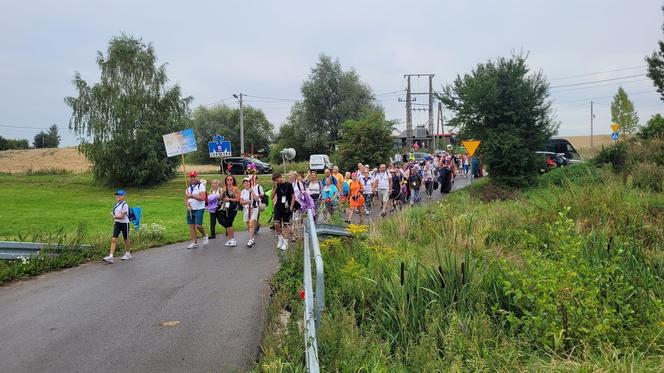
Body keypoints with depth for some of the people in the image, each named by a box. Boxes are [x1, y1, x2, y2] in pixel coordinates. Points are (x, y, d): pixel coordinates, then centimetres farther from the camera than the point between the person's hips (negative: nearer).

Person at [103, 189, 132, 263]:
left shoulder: (125, 205, -15)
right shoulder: (116, 204, 8)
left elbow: (121, 216, -18)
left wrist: (114, 216, -9)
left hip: (124, 223, -6)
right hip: (117, 223, 6)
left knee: (126, 239, 10)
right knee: (114, 239, -6)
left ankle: (128, 254, 29)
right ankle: (110, 256, -12)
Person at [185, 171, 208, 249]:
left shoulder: (201, 185, -7)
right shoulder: (189, 187, 15)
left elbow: (202, 198, -18)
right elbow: (186, 199, 15)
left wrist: (191, 196, -17)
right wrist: (188, 205, -4)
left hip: (199, 209, -6)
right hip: (190, 209, 6)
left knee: (198, 225, -15)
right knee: (191, 225, 3)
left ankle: (204, 236, 13)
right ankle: (195, 242, 10)